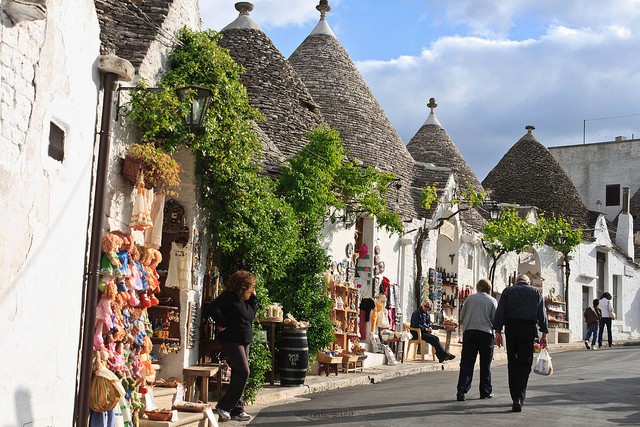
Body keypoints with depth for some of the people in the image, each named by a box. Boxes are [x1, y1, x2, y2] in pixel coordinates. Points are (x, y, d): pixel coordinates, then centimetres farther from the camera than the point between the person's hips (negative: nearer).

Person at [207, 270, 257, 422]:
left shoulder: (244, 300, 15)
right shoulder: (228, 297, -13)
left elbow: (251, 315, 18)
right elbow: (213, 309, -23)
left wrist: (253, 298, 10)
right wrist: (223, 324, -18)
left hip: (244, 341, 9)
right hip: (231, 340, -9)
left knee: (239, 374, 10)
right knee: (243, 372, -15)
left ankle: (237, 410, 15)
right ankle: (223, 406, -7)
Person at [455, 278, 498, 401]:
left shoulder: (470, 298, 5)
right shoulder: (492, 301, 1)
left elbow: (461, 317, 7)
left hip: (469, 332, 1)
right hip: (486, 333, -1)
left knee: (466, 363, 0)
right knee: (485, 365, 10)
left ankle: (462, 390, -12)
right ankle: (485, 392, 15)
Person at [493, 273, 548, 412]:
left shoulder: (508, 291, 13)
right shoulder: (535, 292, 13)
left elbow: (500, 312, 3)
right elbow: (542, 314, 5)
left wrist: (498, 331, 1)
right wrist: (544, 333, 3)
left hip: (511, 327, 1)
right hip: (528, 327, -1)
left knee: (512, 363, 11)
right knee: (525, 364, -1)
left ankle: (515, 397, 15)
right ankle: (519, 398, -14)